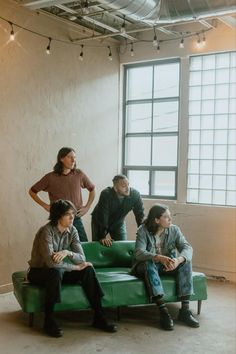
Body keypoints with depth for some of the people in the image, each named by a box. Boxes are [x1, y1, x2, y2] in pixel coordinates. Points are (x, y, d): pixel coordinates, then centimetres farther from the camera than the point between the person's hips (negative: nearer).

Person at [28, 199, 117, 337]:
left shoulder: (72, 230, -5)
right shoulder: (47, 231, -24)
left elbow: (82, 259, -11)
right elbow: (51, 262, -32)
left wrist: (68, 252, -32)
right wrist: (75, 267, -23)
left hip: (59, 270, 6)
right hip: (39, 272, -6)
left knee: (88, 269, -15)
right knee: (56, 271, -38)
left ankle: (99, 317, -12)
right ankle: (49, 320, -23)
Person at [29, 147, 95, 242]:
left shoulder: (79, 174, 1)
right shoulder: (50, 177, -4)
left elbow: (92, 189, 17)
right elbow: (32, 191, 8)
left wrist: (87, 207, 8)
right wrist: (45, 205, 0)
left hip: (76, 219, 2)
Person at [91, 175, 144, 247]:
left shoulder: (135, 195, -25)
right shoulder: (106, 194, -34)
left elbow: (140, 215, -19)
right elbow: (102, 216, -33)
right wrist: (103, 236, -35)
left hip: (118, 223, 3)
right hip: (100, 223, -3)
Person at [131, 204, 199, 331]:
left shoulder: (174, 230, -5)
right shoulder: (143, 231, -14)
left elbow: (187, 248, -16)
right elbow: (139, 253, -28)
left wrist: (178, 260, -40)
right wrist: (160, 257, -46)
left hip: (167, 267, 3)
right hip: (147, 267, -3)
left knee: (186, 261, -23)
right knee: (149, 263, -36)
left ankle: (185, 310, -24)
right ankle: (163, 311, -39)